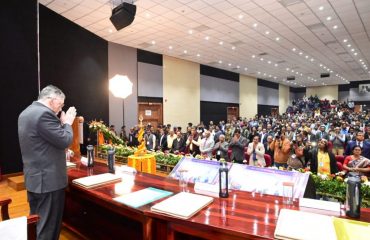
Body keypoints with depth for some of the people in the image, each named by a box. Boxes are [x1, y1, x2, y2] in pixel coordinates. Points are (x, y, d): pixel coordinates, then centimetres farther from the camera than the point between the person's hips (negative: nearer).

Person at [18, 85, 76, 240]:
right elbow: (64, 141, -20)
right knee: (48, 227, 3)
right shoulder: (44, 114, -21)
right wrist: (67, 123, -6)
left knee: (36, 224, 23)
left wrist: (61, 123, 10)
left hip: (33, 178, 10)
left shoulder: (26, 113, 12)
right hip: (48, 180, -10)